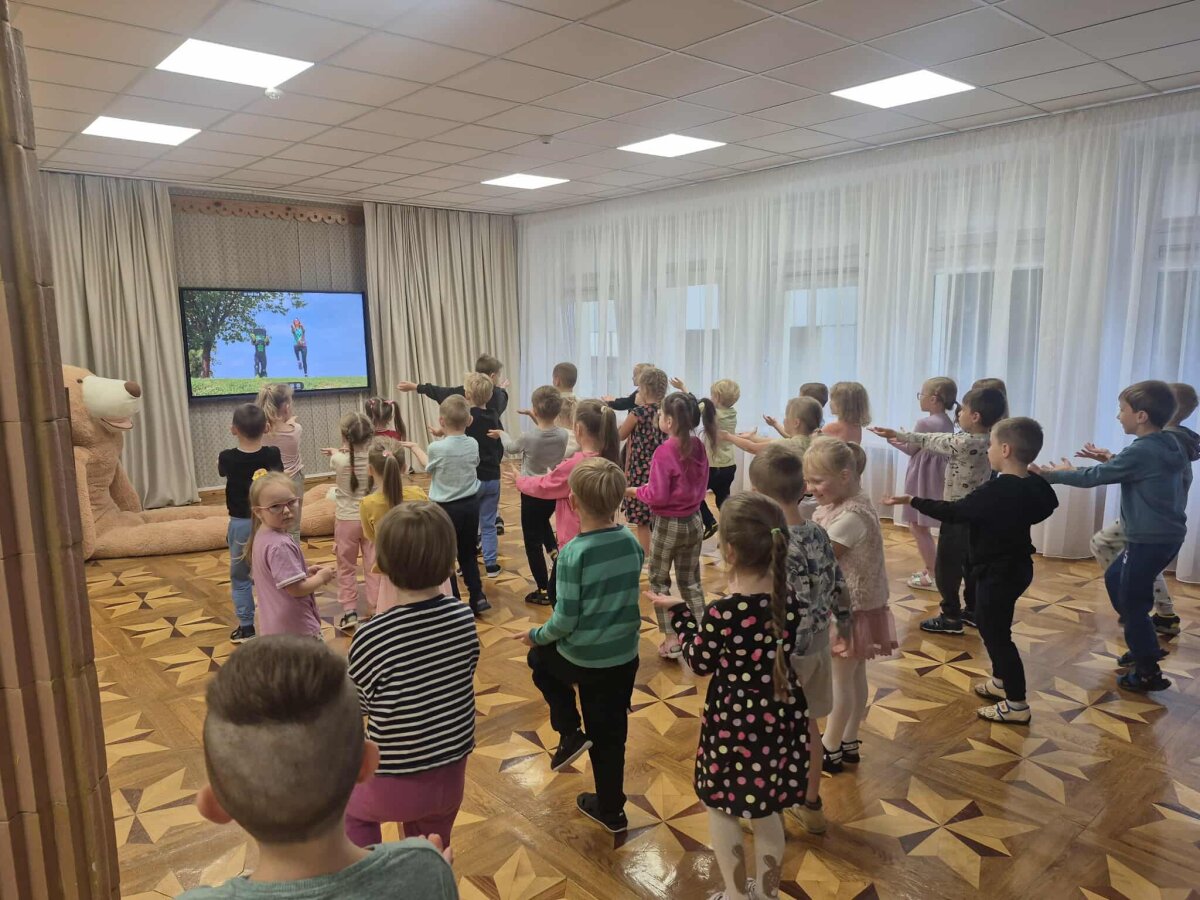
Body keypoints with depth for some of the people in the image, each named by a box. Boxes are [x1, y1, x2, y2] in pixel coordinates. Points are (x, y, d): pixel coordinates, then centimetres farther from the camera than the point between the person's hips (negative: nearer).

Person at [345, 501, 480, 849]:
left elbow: (359, 704, -9)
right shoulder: (464, 619, -12)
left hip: (397, 780, -3)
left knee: (347, 806, 30)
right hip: (451, 775, 4)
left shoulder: (373, 637, -26)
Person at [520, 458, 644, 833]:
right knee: (609, 736, 21)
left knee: (540, 657, 29)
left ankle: (570, 734, 20)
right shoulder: (632, 542, -7)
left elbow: (565, 620, -19)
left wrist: (536, 636, 0)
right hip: (624, 657, 5)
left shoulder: (573, 553, -23)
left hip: (582, 658, -4)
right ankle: (610, 810, 36)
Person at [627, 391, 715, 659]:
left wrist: (634, 491, -6)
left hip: (669, 524, -6)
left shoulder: (664, 451, -21)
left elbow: (658, 496, -21)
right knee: (691, 581, 17)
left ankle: (671, 640, 14)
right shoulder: (697, 446, -2)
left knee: (659, 581, 12)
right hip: (694, 521, 6)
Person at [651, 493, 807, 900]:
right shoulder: (791, 597, -13)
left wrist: (679, 613, 1)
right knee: (766, 812, 24)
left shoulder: (722, 613, -28)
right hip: (780, 717, 5)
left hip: (735, 721, -5)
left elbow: (700, 663, -10)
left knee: (720, 807, 20)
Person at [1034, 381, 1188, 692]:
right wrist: (1089, 466, 15)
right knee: (1114, 579, 23)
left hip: (1150, 539, -9)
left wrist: (1053, 475, -3)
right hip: (1165, 535, 9)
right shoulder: (1168, 446, 8)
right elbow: (1120, 470, 18)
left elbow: (1094, 477, -14)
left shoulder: (1141, 451, -20)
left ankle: (1148, 672, 10)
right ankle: (1143, 644, 31)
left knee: (1132, 600, 1)